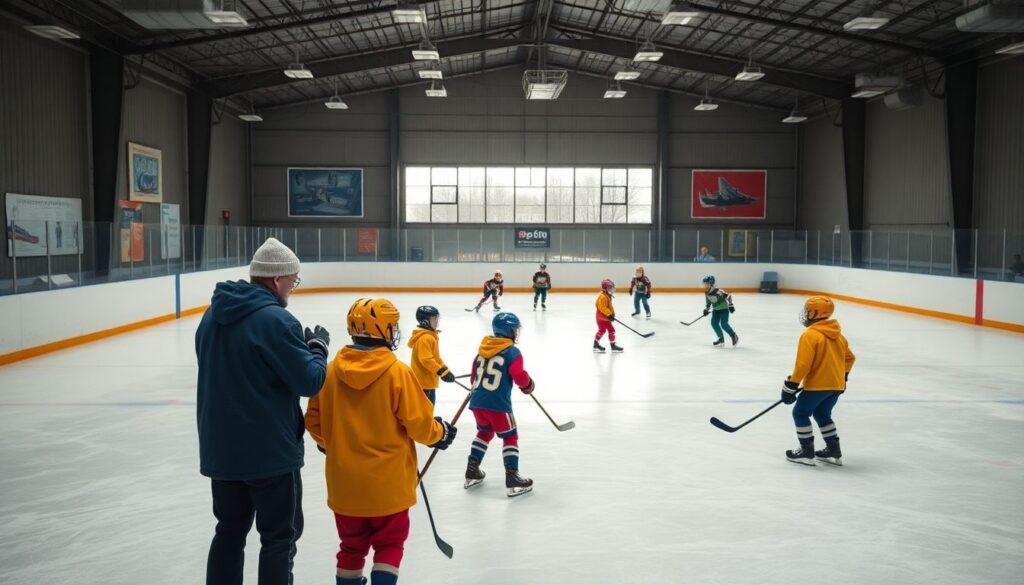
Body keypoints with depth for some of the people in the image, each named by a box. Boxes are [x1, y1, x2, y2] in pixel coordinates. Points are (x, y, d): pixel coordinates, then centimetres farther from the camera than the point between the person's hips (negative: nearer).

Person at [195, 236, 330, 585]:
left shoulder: (213, 314, 5)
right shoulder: (275, 320, -20)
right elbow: (309, 381, -18)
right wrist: (317, 347, 1)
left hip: (221, 447, 7)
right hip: (270, 450, -7)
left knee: (230, 529, 19)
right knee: (280, 534, 7)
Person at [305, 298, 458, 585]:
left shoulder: (331, 371, -4)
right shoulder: (398, 372, -16)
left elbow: (314, 421, 5)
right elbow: (418, 423, -13)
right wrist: (440, 433, 8)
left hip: (345, 481, 4)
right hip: (387, 481, -4)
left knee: (352, 544, 20)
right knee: (389, 543, 13)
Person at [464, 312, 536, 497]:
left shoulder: (483, 349, 13)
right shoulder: (512, 352, -7)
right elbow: (520, 376, -15)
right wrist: (528, 385, 7)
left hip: (477, 401, 7)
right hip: (497, 403, -7)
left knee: (484, 432, 27)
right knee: (510, 437, 6)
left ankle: (472, 472, 27)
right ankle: (512, 480, 1)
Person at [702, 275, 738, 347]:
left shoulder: (718, 291, -27)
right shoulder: (707, 293, -2)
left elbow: (728, 296, -22)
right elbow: (708, 301, 13)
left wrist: (730, 305, -19)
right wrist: (706, 309, 3)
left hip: (724, 308, -8)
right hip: (716, 310, 8)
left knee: (724, 324, -18)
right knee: (714, 323, -6)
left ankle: (734, 336, 3)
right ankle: (721, 339, 4)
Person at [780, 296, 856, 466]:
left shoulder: (809, 335, -15)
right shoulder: (837, 334, 11)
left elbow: (803, 364, -18)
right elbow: (849, 358, 19)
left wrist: (790, 386, -12)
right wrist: (842, 377, 29)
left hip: (817, 384, -8)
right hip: (836, 385, 8)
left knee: (800, 413, 6)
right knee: (822, 414, 22)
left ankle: (807, 452, 5)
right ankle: (834, 451, 23)